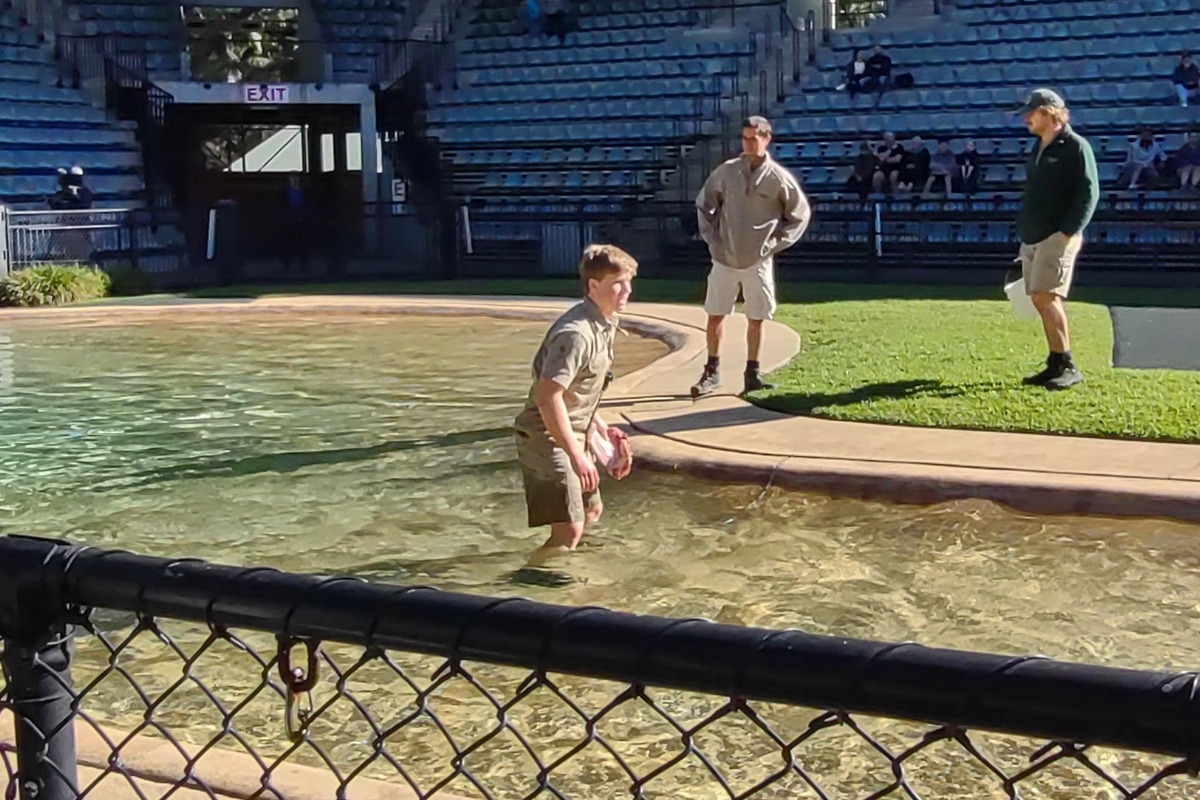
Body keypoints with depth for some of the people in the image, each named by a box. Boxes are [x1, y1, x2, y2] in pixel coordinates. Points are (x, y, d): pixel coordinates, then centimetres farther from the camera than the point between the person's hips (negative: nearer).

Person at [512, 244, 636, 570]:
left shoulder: (604, 325, 8)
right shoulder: (576, 333, -24)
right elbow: (548, 396, -30)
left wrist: (602, 429, 18)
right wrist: (576, 455, -30)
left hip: (573, 434, 10)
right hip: (547, 437, -10)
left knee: (591, 511, 24)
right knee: (569, 529, -14)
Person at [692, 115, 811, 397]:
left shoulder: (779, 177, -6)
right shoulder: (726, 171, -1)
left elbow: (800, 214, 5)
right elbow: (704, 204, 12)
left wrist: (775, 243, -2)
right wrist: (711, 238, 3)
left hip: (758, 261, -1)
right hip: (724, 258, 2)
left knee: (756, 319, 6)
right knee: (715, 314, 5)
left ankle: (752, 373, 17)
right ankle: (712, 372, 15)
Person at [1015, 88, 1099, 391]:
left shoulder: (1075, 146, -7)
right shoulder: (1038, 148, 18)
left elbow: (1089, 191, -13)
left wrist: (1069, 232, -19)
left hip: (1058, 237, -8)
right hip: (1032, 238, 8)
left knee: (1046, 297, -15)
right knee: (1041, 300, 6)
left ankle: (1067, 366, -9)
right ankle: (1056, 365, 12)